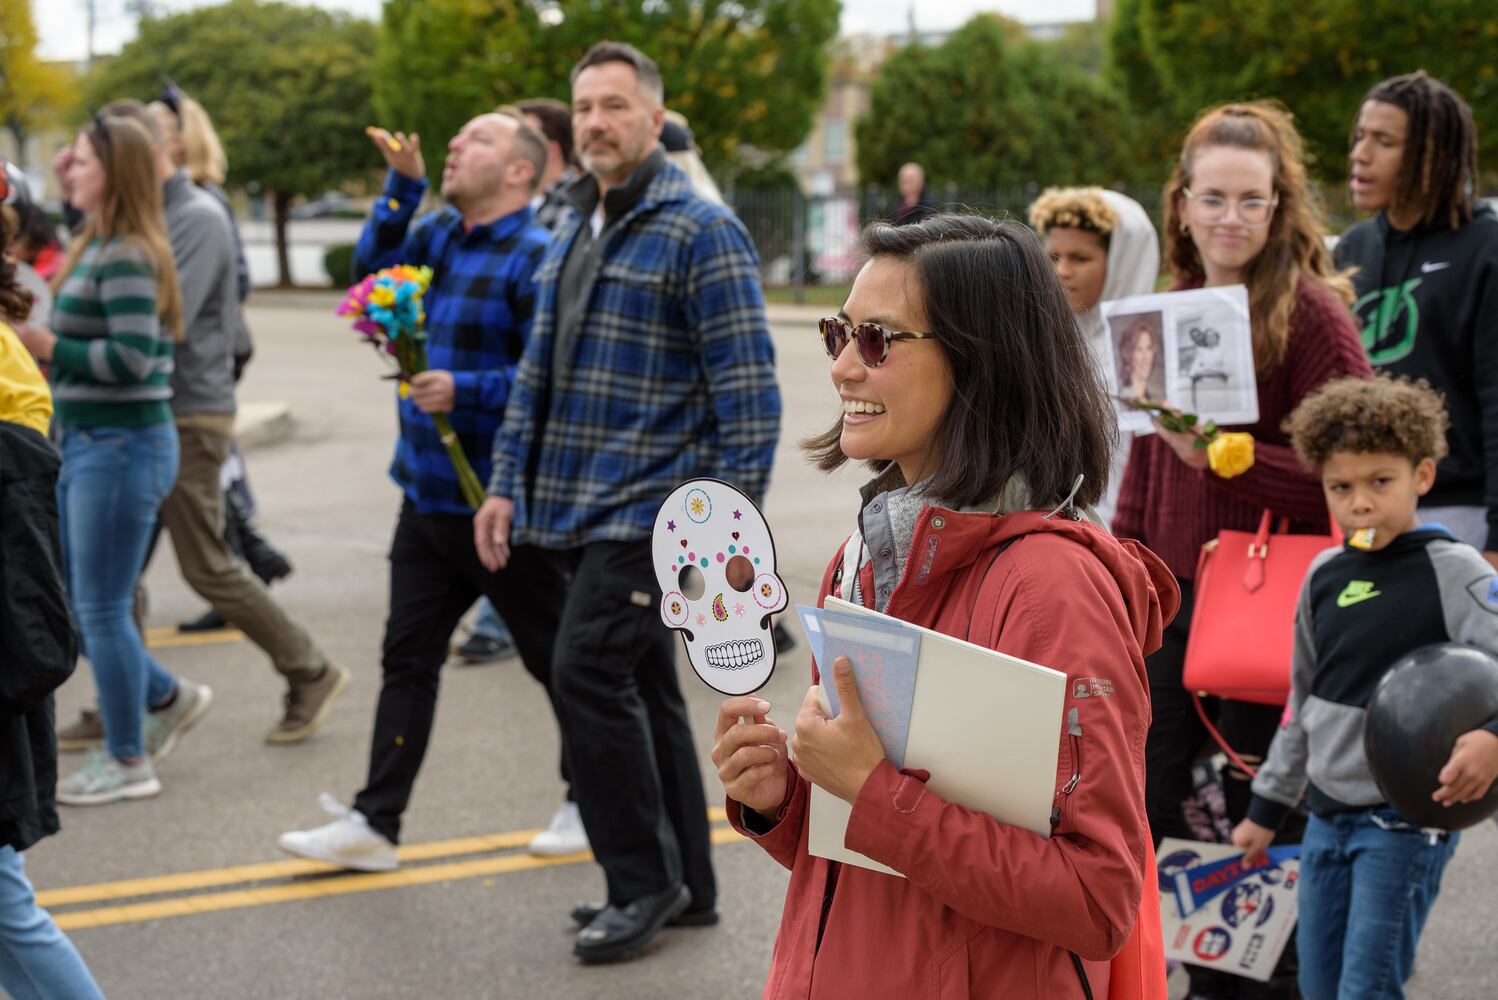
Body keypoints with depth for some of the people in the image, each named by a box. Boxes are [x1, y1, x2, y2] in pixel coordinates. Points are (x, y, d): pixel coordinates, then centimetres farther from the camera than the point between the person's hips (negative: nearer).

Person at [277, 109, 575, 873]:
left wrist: (465, 391, -25)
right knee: (408, 656, 9)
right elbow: (374, 264, 4)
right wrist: (403, 183, -1)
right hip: (426, 494, 8)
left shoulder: (535, 258, -15)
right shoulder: (439, 235, 11)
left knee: (554, 658, 8)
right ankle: (375, 823, 13)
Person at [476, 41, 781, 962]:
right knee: (642, 685, 12)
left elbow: (748, 392, -14)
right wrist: (509, 483, 13)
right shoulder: (574, 237, 15)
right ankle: (685, 885, 21)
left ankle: (644, 880, -2)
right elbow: (539, 375, 20)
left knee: (590, 670, -14)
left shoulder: (701, 233, -10)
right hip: (589, 507, 8)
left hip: (654, 507, -8)